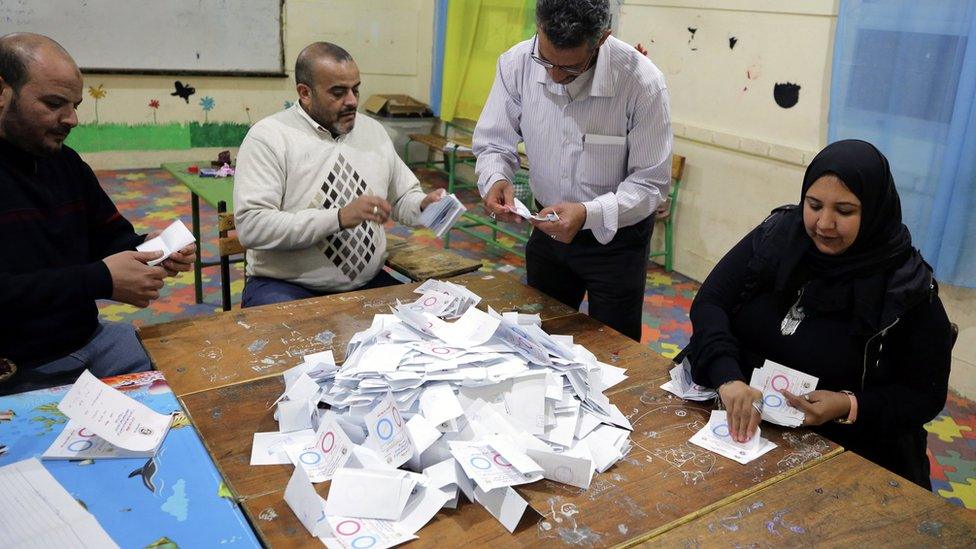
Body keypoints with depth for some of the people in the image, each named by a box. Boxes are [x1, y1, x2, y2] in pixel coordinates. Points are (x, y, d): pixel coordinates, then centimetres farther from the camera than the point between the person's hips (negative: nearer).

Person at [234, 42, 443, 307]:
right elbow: (251, 226, -17)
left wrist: (424, 205, -5)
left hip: (369, 283, 5)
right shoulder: (268, 136, -7)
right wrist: (340, 218, -24)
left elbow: (402, 197, 19)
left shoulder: (374, 130, 10)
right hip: (286, 287, -5)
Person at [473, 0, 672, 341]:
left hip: (617, 235, -3)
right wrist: (496, 179, -27)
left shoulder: (642, 82, -25)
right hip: (549, 226, 3)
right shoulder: (516, 64, -16)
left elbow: (651, 183, -20)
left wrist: (588, 214, -35)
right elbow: (493, 143, -5)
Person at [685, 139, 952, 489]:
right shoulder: (776, 236, -4)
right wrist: (728, 378, -26)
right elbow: (709, 303, -9)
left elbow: (924, 395, -3)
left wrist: (850, 406, -21)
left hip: (841, 450, -1)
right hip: (740, 420, 2)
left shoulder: (908, 288, -10)